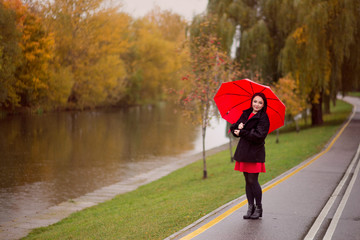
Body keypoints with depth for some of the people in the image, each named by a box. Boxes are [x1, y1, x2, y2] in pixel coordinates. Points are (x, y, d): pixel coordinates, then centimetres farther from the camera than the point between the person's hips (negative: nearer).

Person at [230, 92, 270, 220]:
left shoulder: (263, 118, -7)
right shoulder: (246, 114, 13)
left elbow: (259, 135, -18)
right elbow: (234, 128, 12)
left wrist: (242, 133, -13)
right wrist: (238, 126, -11)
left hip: (255, 153, -6)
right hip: (244, 152, 6)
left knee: (253, 180, -5)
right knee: (247, 181, 9)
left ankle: (259, 208, 8)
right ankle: (250, 207, 17)